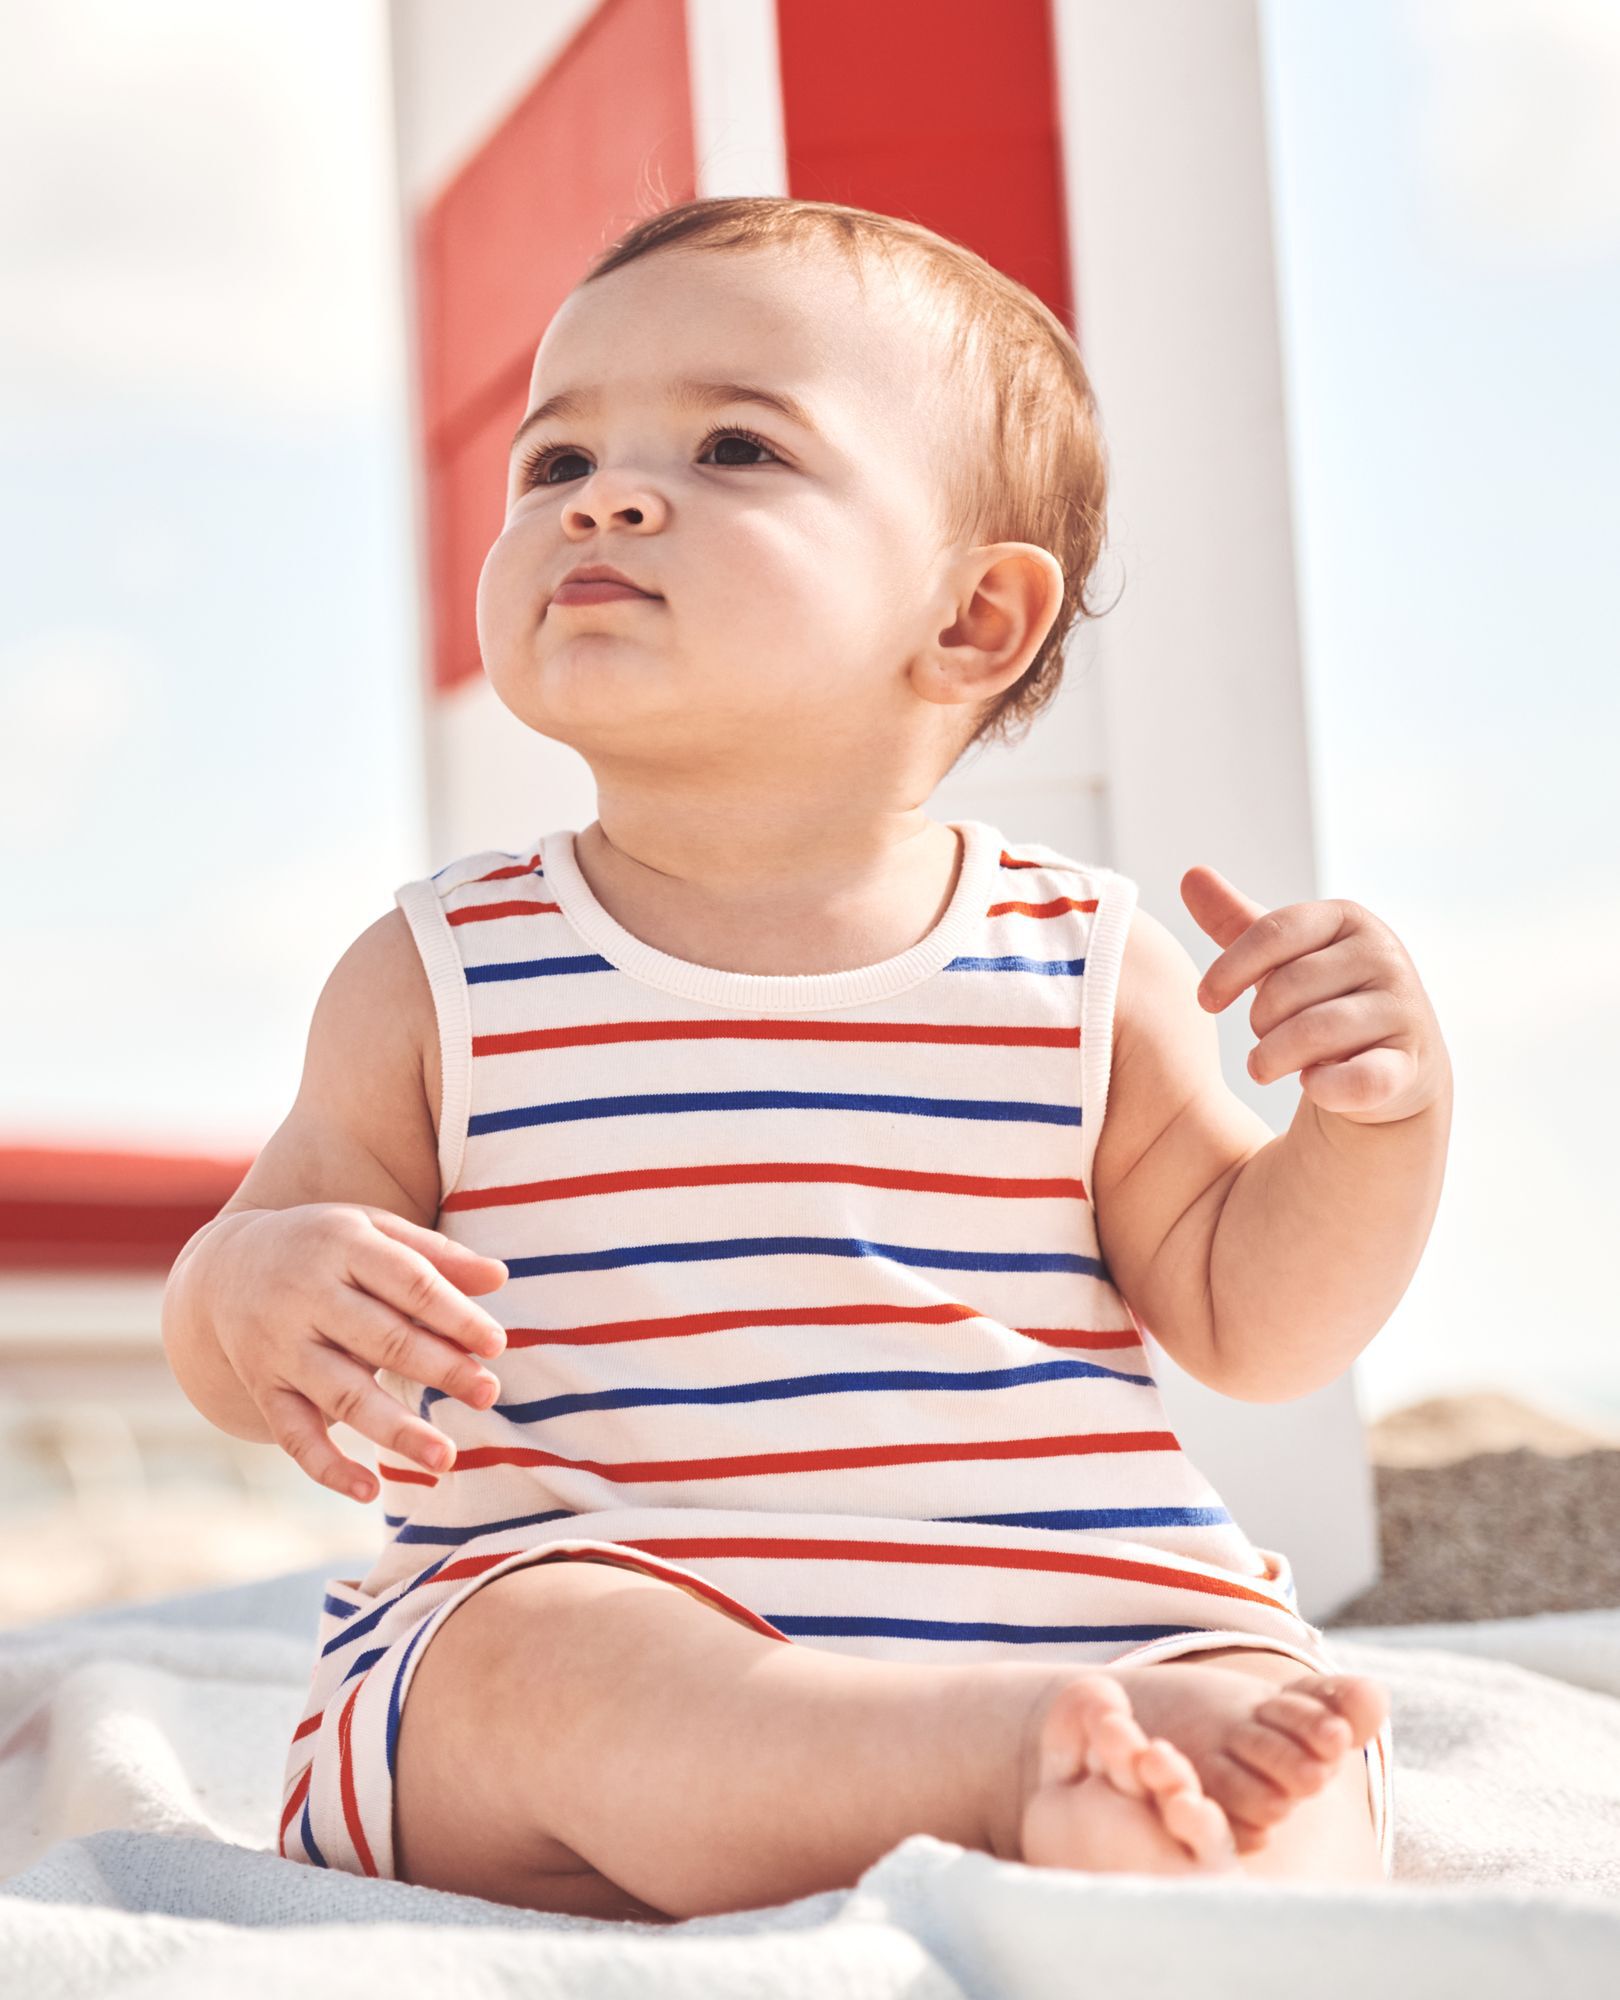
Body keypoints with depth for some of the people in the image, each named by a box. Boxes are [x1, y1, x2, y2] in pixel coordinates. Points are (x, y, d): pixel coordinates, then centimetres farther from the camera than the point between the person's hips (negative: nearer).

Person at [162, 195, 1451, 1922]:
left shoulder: (1083, 970, 5)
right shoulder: (443, 978, 4)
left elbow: (1252, 1324, 12)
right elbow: (245, 1302, 7)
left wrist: (1380, 1122, -8)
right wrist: (251, 1293, -18)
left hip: (1078, 1620, 2)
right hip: (586, 1633, -1)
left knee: (1284, 1737, -25)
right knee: (530, 1656, -33)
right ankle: (1048, 1752, -37)